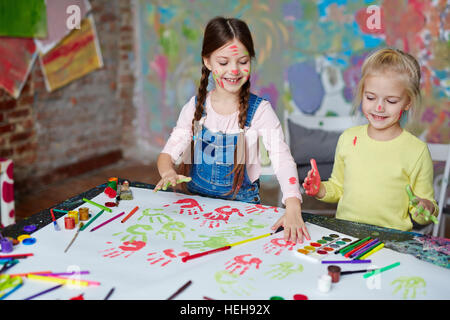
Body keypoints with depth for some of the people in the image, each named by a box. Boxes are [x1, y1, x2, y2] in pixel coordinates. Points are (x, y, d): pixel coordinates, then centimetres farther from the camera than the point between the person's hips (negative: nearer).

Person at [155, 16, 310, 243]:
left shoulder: (259, 110, -9)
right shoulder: (196, 107, 0)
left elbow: (282, 160, -21)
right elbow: (168, 153, 1)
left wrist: (293, 208, -39)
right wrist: (168, 173, -25)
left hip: (241, 203, -2)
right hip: (196, 200, 3)